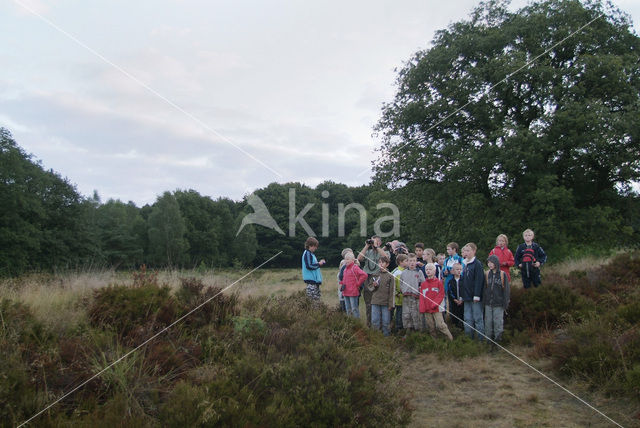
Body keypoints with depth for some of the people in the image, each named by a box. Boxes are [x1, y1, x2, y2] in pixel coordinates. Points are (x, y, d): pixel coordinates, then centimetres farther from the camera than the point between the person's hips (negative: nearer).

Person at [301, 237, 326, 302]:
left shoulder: (311, 254, 19)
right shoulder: (307, 253, -11)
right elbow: (309, 266, -20)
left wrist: (319, 263, 9)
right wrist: (319, 264, -10)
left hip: (315, 279, 10)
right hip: (310, 279, -10)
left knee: (317, 298, 10)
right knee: (313, 298, -11)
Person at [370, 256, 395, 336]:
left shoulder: (390, 276, 0)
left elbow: (392, 291, -1)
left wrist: (391, 304, -6)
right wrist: (374, 286, -9)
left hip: (385, 303, -2)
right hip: (375, 302, 2)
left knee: (385, 322, 2)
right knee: (375, 321, 3)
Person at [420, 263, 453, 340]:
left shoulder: (439, 282, 1)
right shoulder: (423, 284, 11)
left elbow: (441, 295, -3)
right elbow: (422, 297, 9)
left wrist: (434, 304, -14)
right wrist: (422, 309, 0)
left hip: (437, 309, -4)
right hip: (427, 309, 4)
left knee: (440, 325, -12)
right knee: (430, 327, 7)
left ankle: (450, 338, 1)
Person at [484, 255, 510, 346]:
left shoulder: (503, 274, -3)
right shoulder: (487, 275, 6)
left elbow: (506, 289, -2)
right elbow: (484, 288, 10)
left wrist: (505, 303, -5)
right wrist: (484, 300, 6)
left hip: (498, 304, -3)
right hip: (488, 303, 3)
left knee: (498, 321, 0)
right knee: (488, 322, 7)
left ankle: (498, 338, 11)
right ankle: (488, 338, 17)